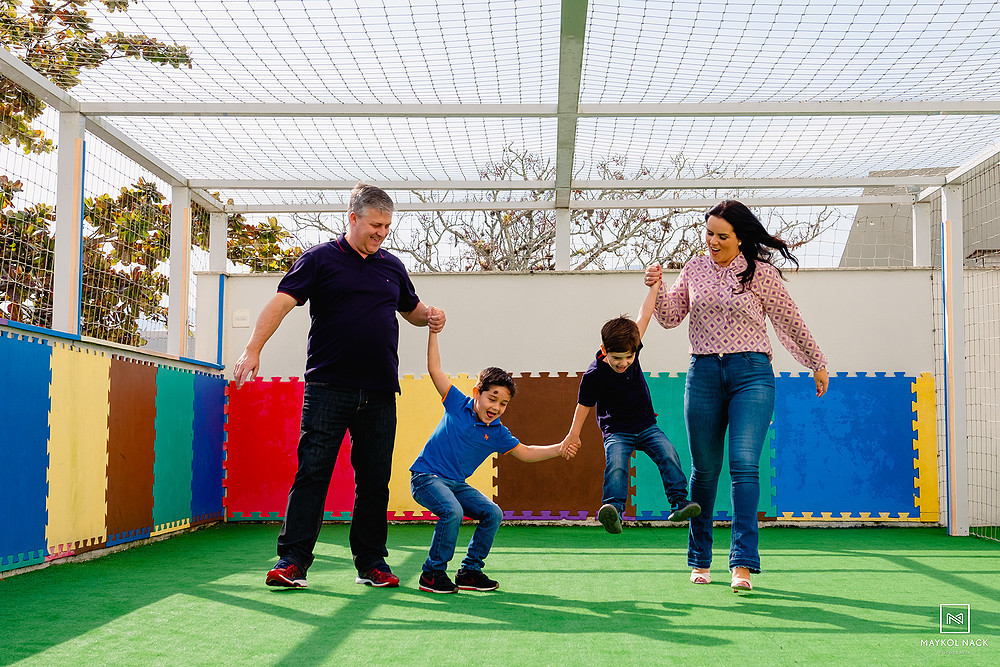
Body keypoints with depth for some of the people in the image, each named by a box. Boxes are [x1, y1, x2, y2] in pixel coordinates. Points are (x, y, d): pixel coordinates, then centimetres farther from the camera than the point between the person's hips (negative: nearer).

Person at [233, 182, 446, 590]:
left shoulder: (392, 267, 17)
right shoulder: (320, 259, 2)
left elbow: (413, 309, 31)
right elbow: (281, 302, -7)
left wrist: (430, 317, 6)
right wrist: (253, 349, -20)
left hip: (379, 393, 4)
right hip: (328, 387, -4)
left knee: (375, 480, 7)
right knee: (312, 472, -6)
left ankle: (371, 563, 15)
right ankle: (292, 560, -2)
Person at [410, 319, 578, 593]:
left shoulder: (497, 433, 2)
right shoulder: (458, 404, -7)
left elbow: (524, 452, 8)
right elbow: (435, 370, -9)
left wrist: (558, 449, -4)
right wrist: (434, 331, -12)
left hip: (457, 484, 6)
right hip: (426, 476, -6)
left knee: (493, 513, -7)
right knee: (452, 512, -29)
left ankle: (470, 571, 6)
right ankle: (432, 573, -14)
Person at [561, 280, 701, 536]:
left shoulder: (631, 349, -7)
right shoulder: (594, 375, -18)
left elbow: (643, 317, 0)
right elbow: (584, 404, -6)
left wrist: (654, 287, 3)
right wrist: (574, 434, -1)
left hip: (646, 426, 4)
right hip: (616, 430, -4)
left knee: (668, 453, -18)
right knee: (615, 464, -29)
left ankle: (679, 502, -17)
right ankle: (613, 508, -37)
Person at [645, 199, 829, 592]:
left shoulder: (760, 272, 2)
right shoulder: (694, 269, 11)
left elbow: (790, 322, 10)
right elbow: (670, 317, 13)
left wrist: (818, 365, 16)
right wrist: (657, 288, -6)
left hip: (751, 372, -3)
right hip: (703, 373, 3)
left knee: (744, 465, -14)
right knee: (704, 470, 6)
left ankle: (743, 563, -15)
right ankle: (700, 560, 19)